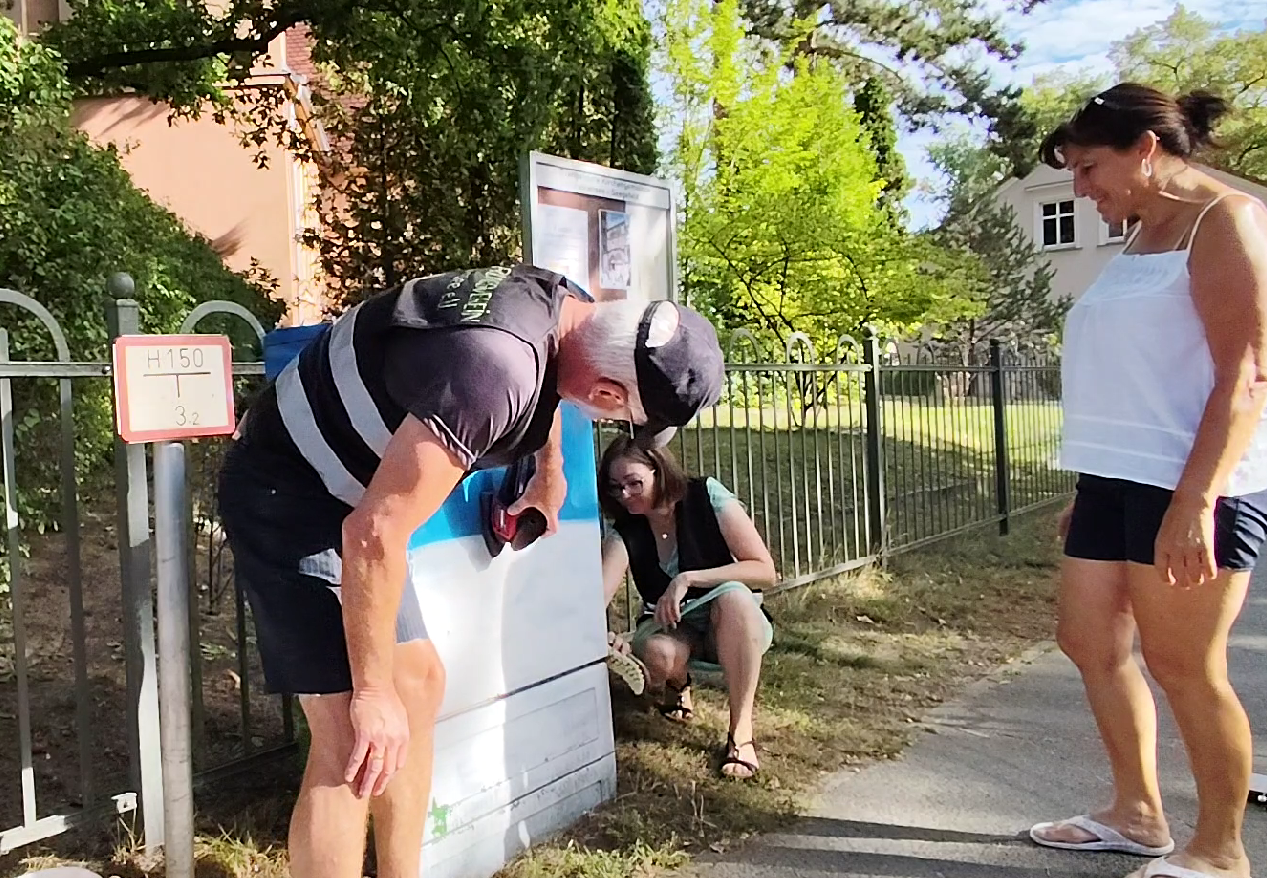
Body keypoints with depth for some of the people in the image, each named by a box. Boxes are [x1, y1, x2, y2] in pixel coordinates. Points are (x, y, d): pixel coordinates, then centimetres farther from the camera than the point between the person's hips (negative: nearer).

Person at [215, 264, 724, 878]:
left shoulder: (559, 305, -3)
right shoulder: (499, 371, -34)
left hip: (341, 491, 10)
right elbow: (374, 534, -32)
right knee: (358, 740, -13)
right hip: (287, 495, -10)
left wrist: (550, 476, 40)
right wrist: (373, 693, -21)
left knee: (419, 681, 12)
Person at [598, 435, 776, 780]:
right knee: (657, 654, -34)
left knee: (733, 595, -36)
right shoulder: (624, 534, -10)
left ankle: (741, 731, -30)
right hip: (669, 631, 2)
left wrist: (688, 579, -26)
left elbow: (765, 570, -18)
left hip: (733, 627, -2)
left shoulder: (708, 497, -15)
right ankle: (678, 686, 6)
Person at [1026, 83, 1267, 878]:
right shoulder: (1142, 237, 18)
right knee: (1090, 643, 12)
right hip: (1117, 480, 9)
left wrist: (1196, 501, -25)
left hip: (1187, 487, -9)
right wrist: (1090, 489, 20)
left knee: (1183, 665, -2)